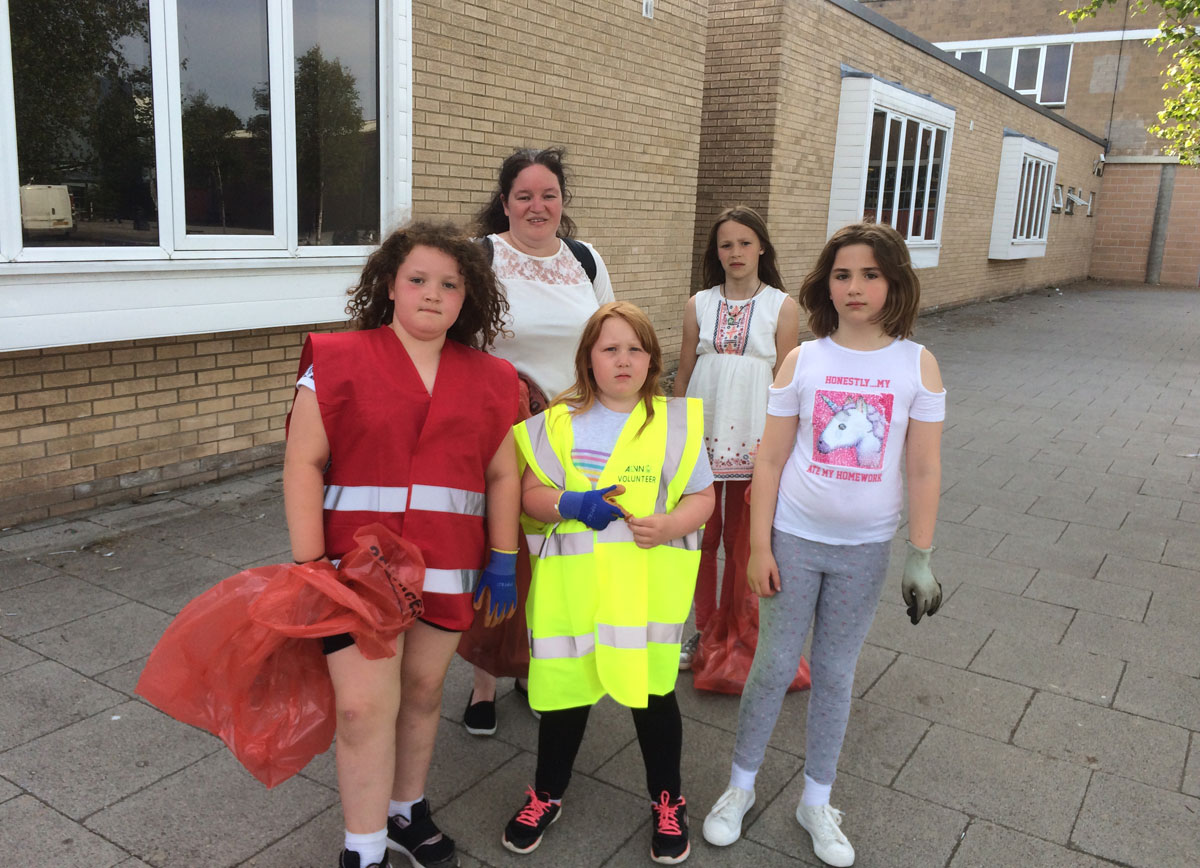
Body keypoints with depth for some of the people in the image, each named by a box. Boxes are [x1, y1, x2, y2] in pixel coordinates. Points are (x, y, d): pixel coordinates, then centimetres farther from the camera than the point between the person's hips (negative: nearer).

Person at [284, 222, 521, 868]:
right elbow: (304, 464, -6)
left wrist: (503, 561, 7)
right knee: (364, 707, -5)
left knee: (422, 694, 15)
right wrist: (308, 562, -10)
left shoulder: (489, 380, 7)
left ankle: (406, 813, 39)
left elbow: (503, 475, 10)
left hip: (447, 566, 3)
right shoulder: (339, 361, -3)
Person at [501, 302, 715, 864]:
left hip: (648, 589, 0)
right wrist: (571, 505, -20)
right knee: (564, 690, 12)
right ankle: (546, 795, 36)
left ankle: (667, 802, 33)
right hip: (571, 587, 1)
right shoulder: (559, 421, 2)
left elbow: (702, 497, 3)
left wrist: (670, 525, -18)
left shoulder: (675, 421, 1)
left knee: (653, 690, 10)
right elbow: (529, 495, 0)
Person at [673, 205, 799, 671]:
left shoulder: (782, 307, -1)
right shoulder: (699, 305, 4)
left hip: (752, 441, -2)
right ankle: (703, 630, 24)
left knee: (741, 541, 8)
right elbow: (683, 375, 8)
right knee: (702, 538, 9)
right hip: (700, 438, 2)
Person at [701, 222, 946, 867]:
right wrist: (759, 547, -6)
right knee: (773, 666, 9)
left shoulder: (918, 365, -5)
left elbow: (923, 470, -2)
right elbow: (770, 461, -4)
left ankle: (816, 802, 32)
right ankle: (741, 786, 30)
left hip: (864, 548, 1)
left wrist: (920, 556, -3)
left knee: (835, 675, 13)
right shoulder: (801, 360, -5)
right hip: (794, 539, 0)